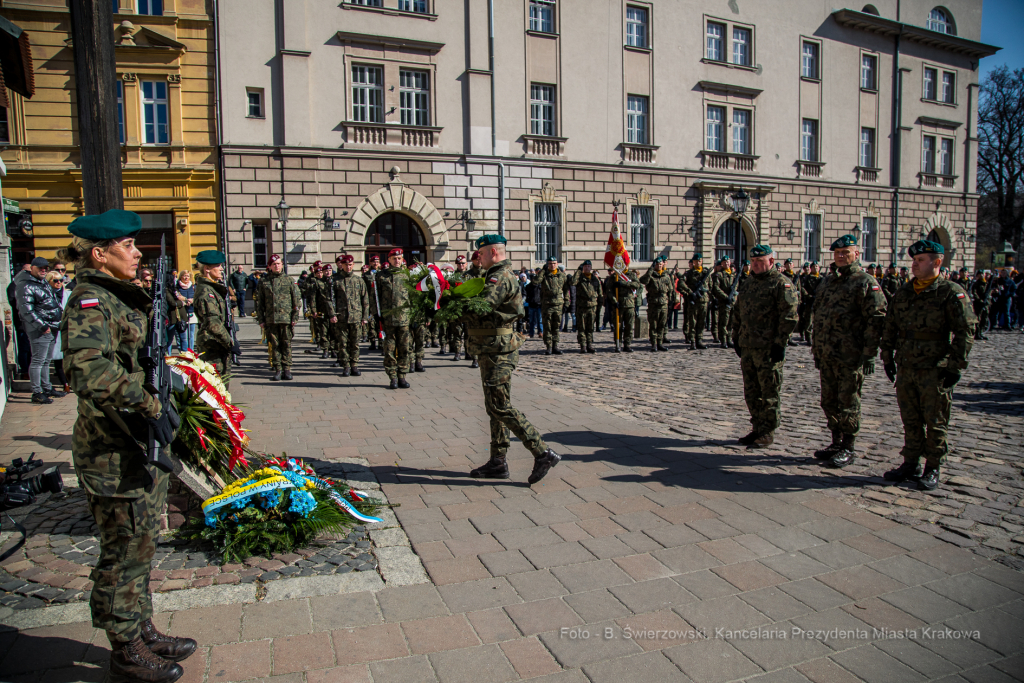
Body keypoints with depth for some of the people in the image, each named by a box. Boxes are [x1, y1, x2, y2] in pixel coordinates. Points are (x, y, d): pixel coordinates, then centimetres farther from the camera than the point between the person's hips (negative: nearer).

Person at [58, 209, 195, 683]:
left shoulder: (119, 297, 13)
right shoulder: (90, 301, -17)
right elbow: (91, 370, -33)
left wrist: (160, 404, 11)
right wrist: (150, 406, -28)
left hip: (142, 443, 10)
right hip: (114, 451, -9)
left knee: (141, 545, 19)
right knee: (125, 551, 4)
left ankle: (142, 632, 34)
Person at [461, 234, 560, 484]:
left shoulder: (500, 277, -16)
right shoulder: (499, 275, 18)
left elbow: (479, 310, -27)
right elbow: (483, 309, 14)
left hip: (497, 352, -11)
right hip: (491, 352, 11)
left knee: (500, 408, -9)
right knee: (495, 408, 13)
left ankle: (543, 453, -6)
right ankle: (497, 463, 21)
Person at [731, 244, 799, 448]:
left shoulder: (781, 283, -7)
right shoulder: (748, 282, 16)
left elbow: (789, 316, -13)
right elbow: (737, 312, 22)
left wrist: (780, 343, -17)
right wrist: (736, 337, 17)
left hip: (768, 348, -8)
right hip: (747, 346, 8)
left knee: (769, 392, 0)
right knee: (751, 391, 13)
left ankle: (768, 433, 8)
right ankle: (758, 428, 24)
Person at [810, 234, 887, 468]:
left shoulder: (866, 283, -7)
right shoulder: (829, 284, 16)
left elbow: (875, 320, -13)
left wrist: (869, 354, -18)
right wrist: (816, 349, 17)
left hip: (850, 357, -7)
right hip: (827, 356, 7)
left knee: (848, 404, 0)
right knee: (829, 402, 13)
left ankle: (849, 448, 11)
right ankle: (836, 442, 26)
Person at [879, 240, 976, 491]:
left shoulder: (951, 293, -6)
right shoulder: (903, 293, 10)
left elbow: (965, 331, -9)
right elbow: (889, 327, 17)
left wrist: (955, 366, -13)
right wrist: (887, 357, 13)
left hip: (935, 371, -5)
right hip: (905, 369, 5)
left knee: (935, 422, 3)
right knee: (910, 420, 12)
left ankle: (932, 469, 14)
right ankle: (911, 463, 23)